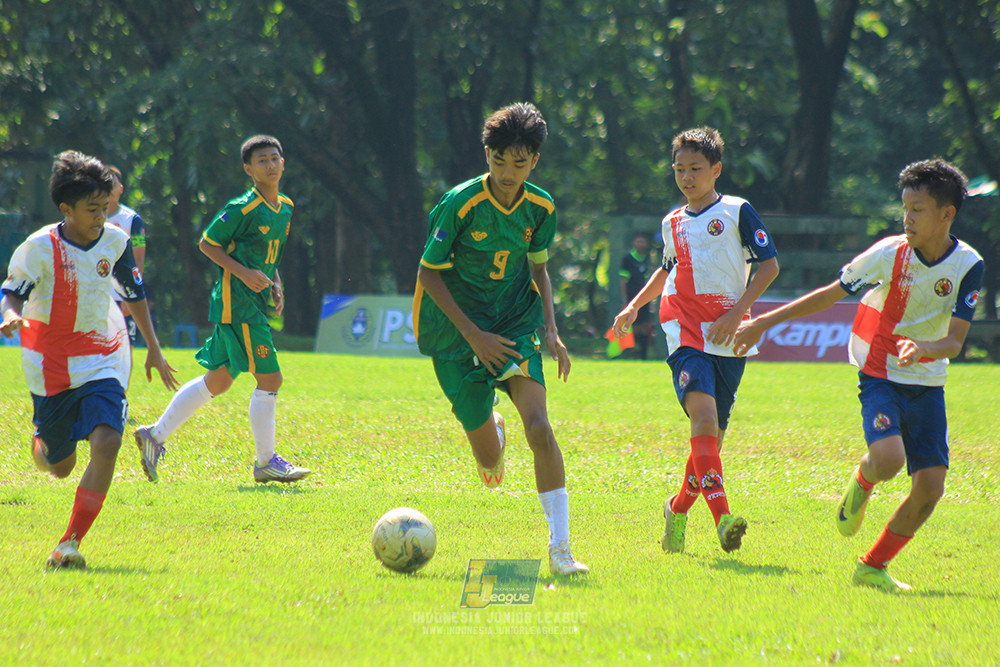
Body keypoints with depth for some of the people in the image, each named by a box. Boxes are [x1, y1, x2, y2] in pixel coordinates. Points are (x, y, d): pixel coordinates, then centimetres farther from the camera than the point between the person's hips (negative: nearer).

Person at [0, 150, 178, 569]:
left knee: (106, 443, -23)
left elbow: (134, 292, 12)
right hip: (51, 367, -2)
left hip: (104, 360, 2)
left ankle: (70, 544, -17)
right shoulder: (39, 248, -15)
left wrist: (153, 348, 17)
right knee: (60, 467, 8)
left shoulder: (115, 241, -3)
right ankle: (41, 442, 48)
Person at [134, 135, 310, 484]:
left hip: (257, 303, 9)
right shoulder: (242, 208, -13)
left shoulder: (285, 208, 13)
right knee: (269, 377, -7)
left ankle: (156, 435, 19)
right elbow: (207, 244, -8)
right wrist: (244, 273, -17)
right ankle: (266, 463, 3)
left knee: (218, 380, 12)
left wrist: (275, 285, 9)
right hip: (237, 302, -9)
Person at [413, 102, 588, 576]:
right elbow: (429, 272, -11)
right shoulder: (461, 203, -17)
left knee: (538, 426, -19)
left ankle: (560, 548, -18)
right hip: (456, 330, -3)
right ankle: (492, 434, 39)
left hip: (515, 323, 3)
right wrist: (473, 335, -17)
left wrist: (551, 330, 1)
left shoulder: (540, 208, -3)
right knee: (489, 457, -2)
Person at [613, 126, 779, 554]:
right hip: (686, 335, 1)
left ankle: (679, 508, 28)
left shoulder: (737, 211, 3)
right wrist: (635, 306, 25)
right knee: (703, 413, -22)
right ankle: (722, 518, -33)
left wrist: (735, 314, -9)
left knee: (713, 431, 3)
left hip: (730, 340, -1)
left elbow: (769, 265, 0)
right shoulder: (673, 223, 16)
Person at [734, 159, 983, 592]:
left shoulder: (968, 266, -8)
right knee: (889, 458, -29)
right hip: (880, 377, -3)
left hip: (927, 385, 3)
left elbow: (955, 341, -10)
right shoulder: (889, 254, -11)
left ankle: (873, 567, 12)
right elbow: (829, 295, -1)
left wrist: (923, 347, -33)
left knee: (930, 485, -7)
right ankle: (861, 481, 10)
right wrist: (763, 323, 1)